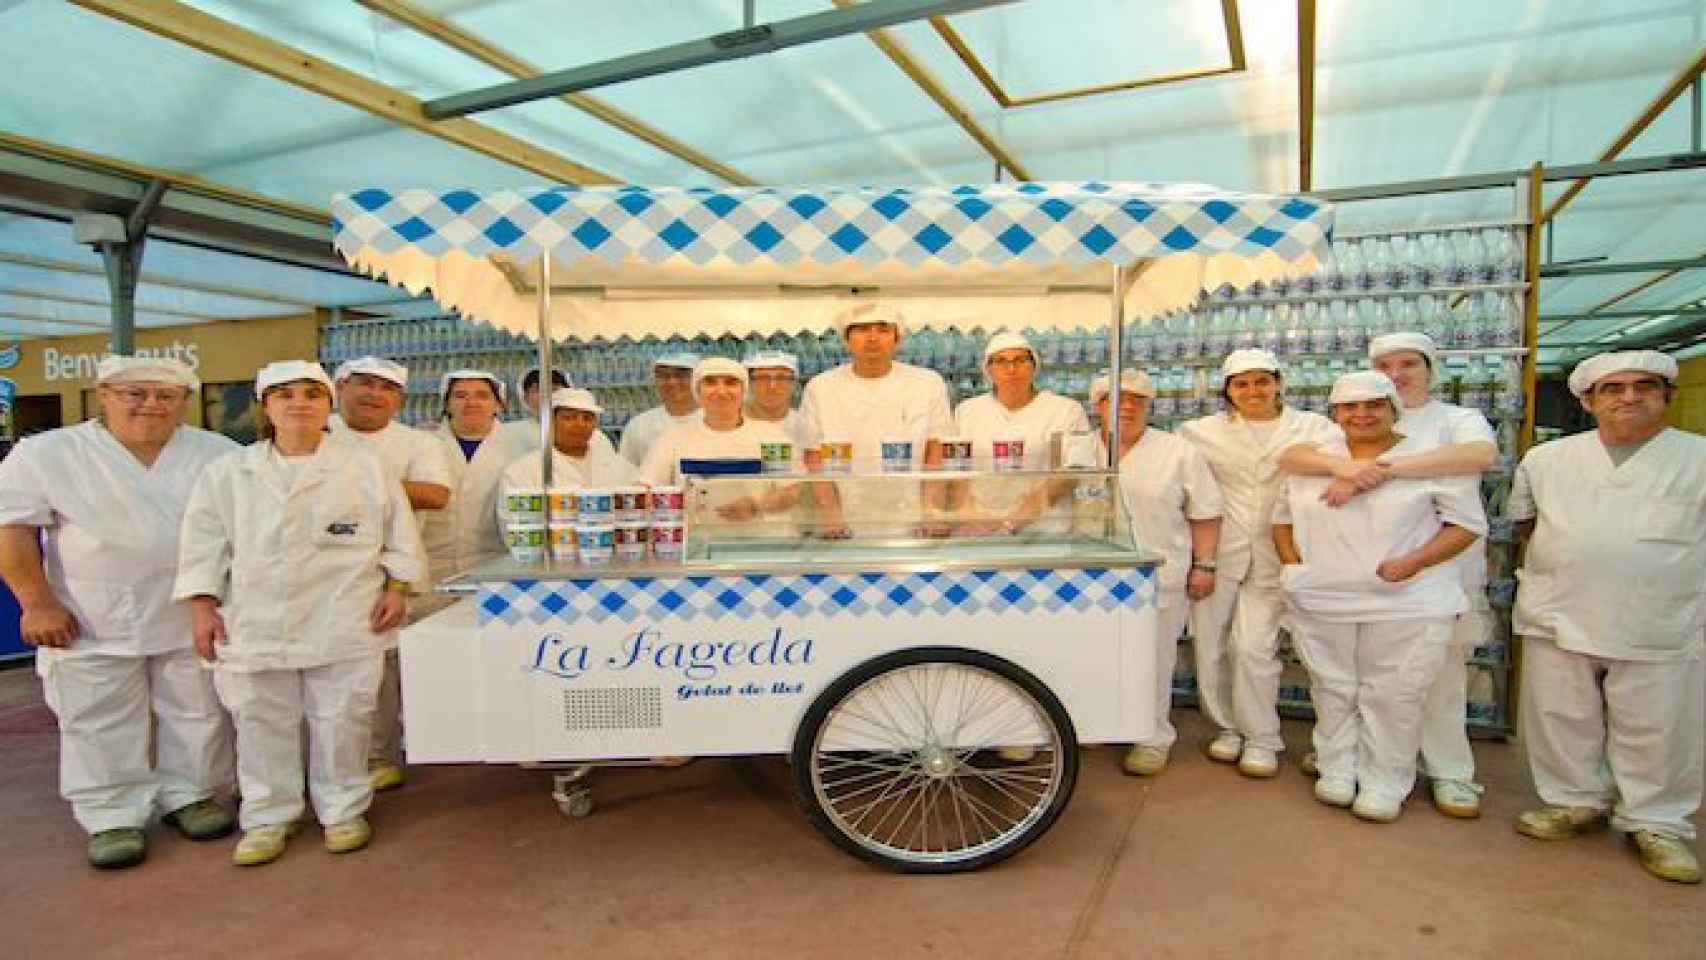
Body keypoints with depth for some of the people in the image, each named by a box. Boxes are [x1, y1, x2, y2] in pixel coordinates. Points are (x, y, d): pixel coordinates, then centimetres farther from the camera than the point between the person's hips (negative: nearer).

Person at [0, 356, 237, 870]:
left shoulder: (219, 454, 1)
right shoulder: (46, 453, -3)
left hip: (194, 619, 2)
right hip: (92, 624, -1)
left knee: (196, 714, 11)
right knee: (101, 725, 7)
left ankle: (188, 795, 28)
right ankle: (113, 817, 21)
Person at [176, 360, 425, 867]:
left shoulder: (364, 464, 2)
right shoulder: (228, 473, 7)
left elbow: (397, 532, 3)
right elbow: (204, 544, 8)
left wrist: (395, 587, -3)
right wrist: (203, 606, 2)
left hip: (344, 621, -2)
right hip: (257, 621, 2)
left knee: (341, 720, 6)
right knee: (262, 722, 10)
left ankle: (342, 811, 22)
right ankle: (267, 818, 26)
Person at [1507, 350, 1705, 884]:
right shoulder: (1546, 459, 7)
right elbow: (1522, 519, 18)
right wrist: (1568, 559, 9)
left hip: (1662, 629, -2)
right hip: (1559, 619, 2)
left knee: (1656, 732, 6)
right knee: (1561, 721, 11)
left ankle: (1657, 824, 22)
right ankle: (1577, 803, 27)